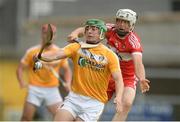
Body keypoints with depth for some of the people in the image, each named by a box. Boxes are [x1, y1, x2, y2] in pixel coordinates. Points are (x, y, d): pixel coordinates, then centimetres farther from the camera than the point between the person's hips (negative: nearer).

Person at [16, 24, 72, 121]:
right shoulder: (32, 52, -2)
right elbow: (20, 68, 2)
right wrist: (22, 82, -16)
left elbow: (67, 70, 14)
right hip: (35, 89, -1)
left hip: (52, 90, 1)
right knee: (26, 118, -3)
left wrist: (68, 83, -5)